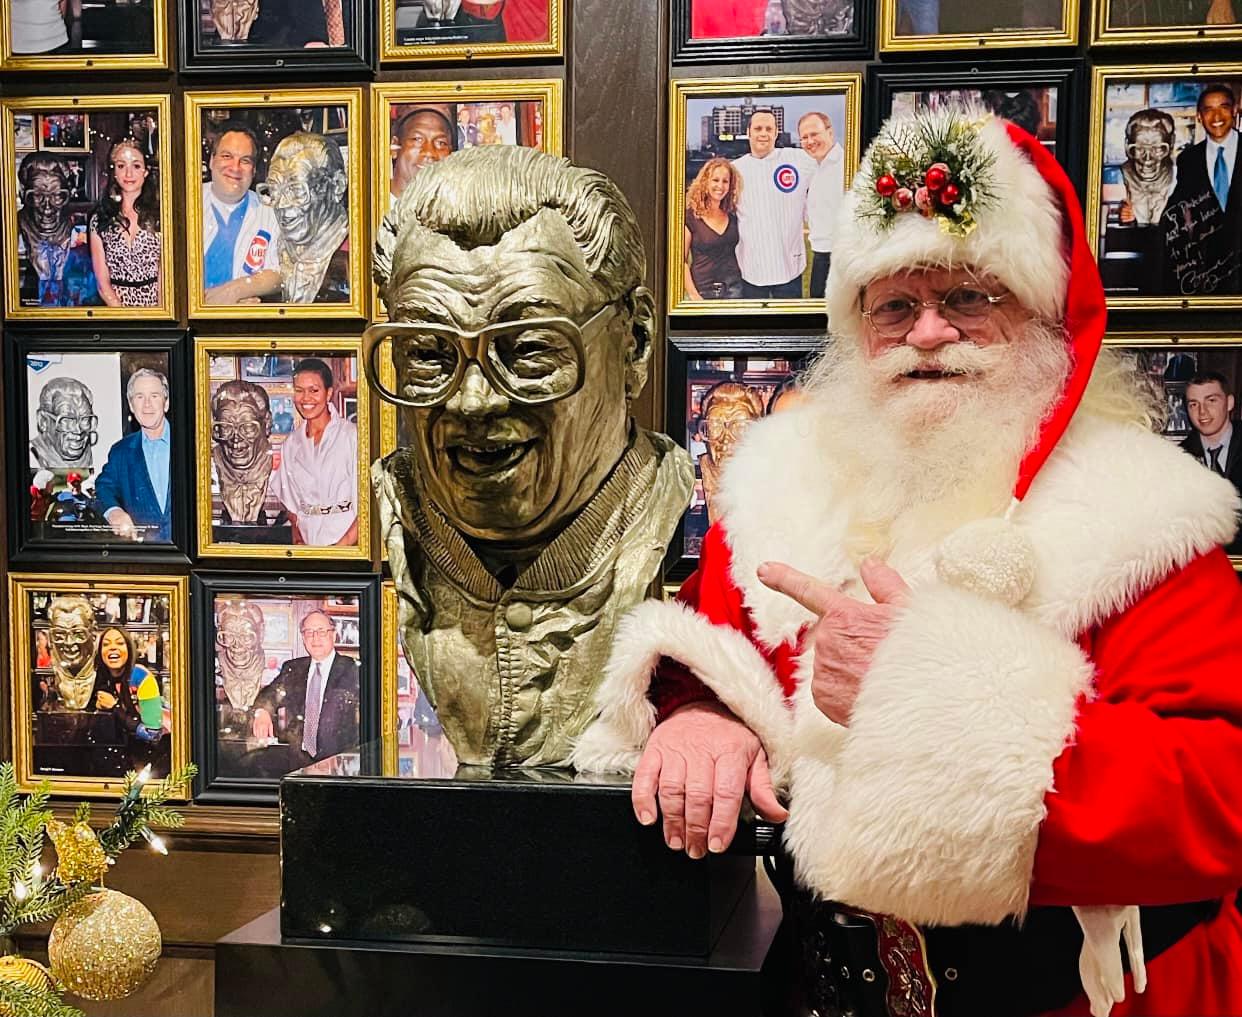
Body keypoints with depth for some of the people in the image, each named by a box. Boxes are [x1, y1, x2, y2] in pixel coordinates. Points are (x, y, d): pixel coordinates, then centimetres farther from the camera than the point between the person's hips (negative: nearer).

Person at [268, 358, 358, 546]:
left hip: (349, 541, -4)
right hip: (308, 541, 4)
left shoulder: (352, 434, -3)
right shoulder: (291, 444, 14)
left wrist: (343, 544, -13)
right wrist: (298, 539, 4)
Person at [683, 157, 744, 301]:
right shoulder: (690, 216, -4)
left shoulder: (733, 214, 10)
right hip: (704, 291, -3)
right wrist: (693, 294, -13)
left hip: (733, 289, 4)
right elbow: (681, 260, -6)